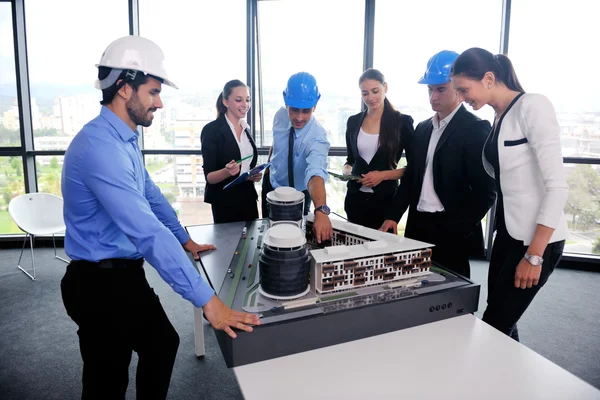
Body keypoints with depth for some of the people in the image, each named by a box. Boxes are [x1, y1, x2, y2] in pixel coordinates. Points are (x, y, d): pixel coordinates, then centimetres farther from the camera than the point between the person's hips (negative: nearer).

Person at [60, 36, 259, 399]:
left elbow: (151, 195, 17)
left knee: (163, 343, 22)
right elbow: (149, 233, -34)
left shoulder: (125, 139, 6)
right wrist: (208, 301, -33)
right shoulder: (100, 147, -28)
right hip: (101, 284, -9)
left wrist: (186, 240, 23)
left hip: (127, 273, 9)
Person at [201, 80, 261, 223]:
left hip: (248, 199, 6)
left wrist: (254, 175, -2)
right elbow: (209, 176, -12)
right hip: (225, 204, -6)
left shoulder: (246, 129, 8)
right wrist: (227, 171, -31)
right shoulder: (211, 130, -11)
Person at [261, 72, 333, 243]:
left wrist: (321, 211, -68)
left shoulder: (317, 136, -35)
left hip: (298, 195, -4)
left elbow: (316, 173, -53)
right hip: (271, 184, 5)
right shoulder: (280, 115, -18)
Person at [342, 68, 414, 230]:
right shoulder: (353, 121, 6)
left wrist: (384, 175, -16)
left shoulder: (402, 121, -5)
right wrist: (346, 170, -4)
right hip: (355, 198, 3)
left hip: (385, 199, -3)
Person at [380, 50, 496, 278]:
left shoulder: (475, 129, -7)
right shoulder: (422, 128, 12)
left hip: (451, 232, -6)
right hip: (417, 226, 6)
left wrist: (458, 231, -14)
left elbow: (485, 191, -11)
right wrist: (393, 216, 4)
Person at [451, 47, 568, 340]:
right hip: (509, 233, 8)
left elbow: (557, 186, -19)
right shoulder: (498, 118, 9)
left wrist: (534, 255, -19)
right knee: (500, 323, 13)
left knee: (494, 326, -1)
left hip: (538, 239, -7)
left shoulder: (533, 106, -15)